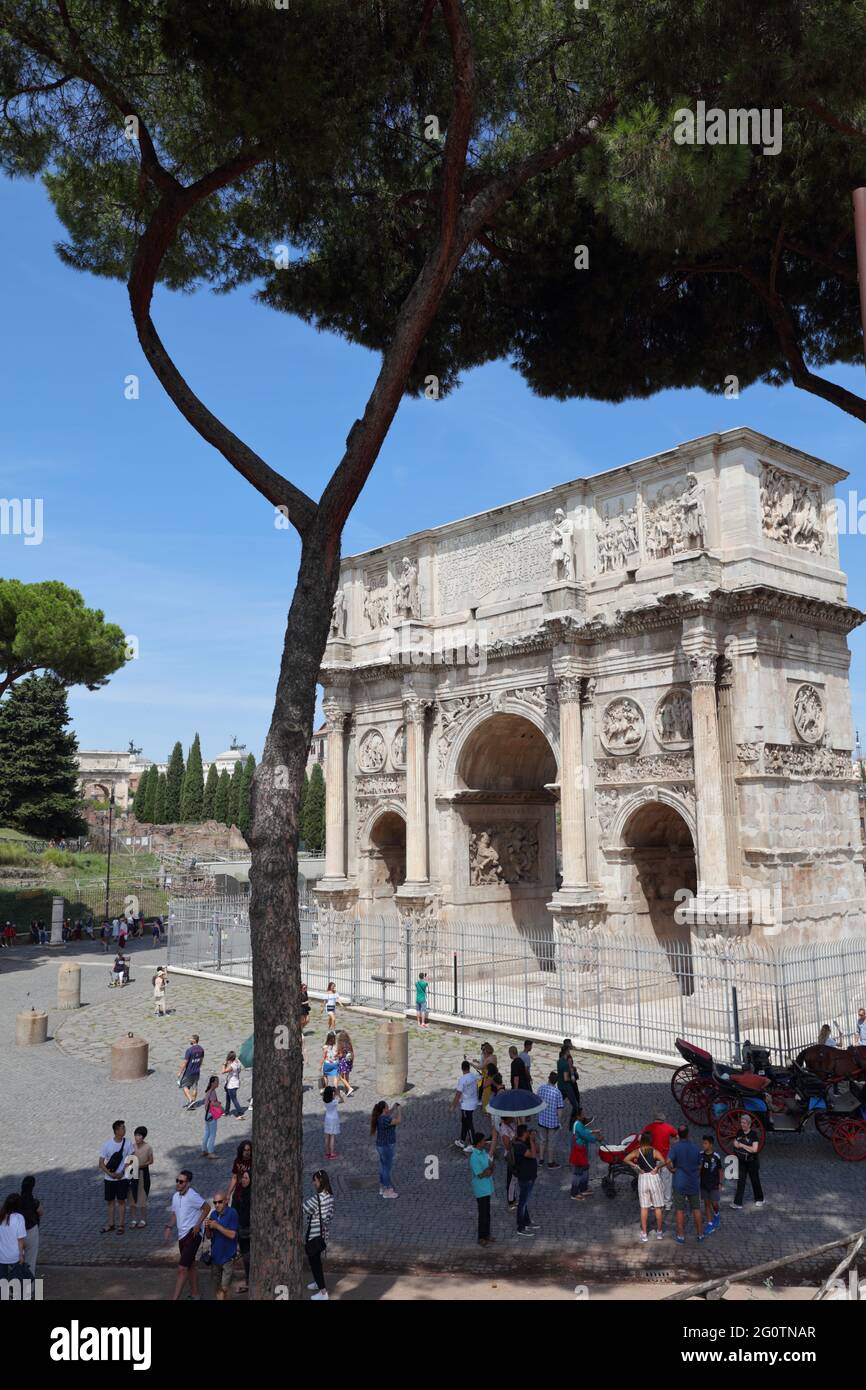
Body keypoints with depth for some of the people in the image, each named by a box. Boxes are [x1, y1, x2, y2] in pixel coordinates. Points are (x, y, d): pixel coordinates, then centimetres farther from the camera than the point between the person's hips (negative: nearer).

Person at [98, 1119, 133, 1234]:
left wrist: (122, 1173, -12)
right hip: (109, 1178, 1)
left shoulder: (128, 1142, -8)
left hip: (123, 1178, -1)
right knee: (110, 1201, 11)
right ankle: (110, 1224, 26)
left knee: (121, 1201, 6)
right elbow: (101, 1163, -6)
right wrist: (111, 1174, -16)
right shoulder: (107, 1144, -10)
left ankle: (121, 1225, 16)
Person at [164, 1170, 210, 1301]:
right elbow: (174, 1214, 16)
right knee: (190, 1266, 20)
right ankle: (195, 1294, 33)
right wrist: (168, 1227, 0)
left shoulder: (192, 1196, -19)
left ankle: (174, 1298, -8)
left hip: (192, 1235, -9)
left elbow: (207, 1208, -14)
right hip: (182, 1235, 9)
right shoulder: (176, 1196, 5)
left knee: (182, 1268, -10)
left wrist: (198, 1225, -16)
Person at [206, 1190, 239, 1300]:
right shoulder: (214, 1214, 4)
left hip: (227, 1256, -6)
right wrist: (207, 1228, -12)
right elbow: (210, 1236, 9)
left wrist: (217, 1226, -22)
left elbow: (232, 1234, -19)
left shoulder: (232, 1213, -14)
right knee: (217, 1286, 12)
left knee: (224, 1287, -7)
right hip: (215, 1255, 6)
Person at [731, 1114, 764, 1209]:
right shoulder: (739, 1132, -1)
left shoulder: (754, 1134, -18)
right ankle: (738, 1203, 0)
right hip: (741, 1161, 4)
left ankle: (759, 1199, 36)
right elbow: (736, 1142, 16)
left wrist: (742, 1145, -23)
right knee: (740, 1182, 0)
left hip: (752, 1162, -4)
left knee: (755, 1180, 14)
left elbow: (754, 1149, -27)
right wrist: (735, 1143, -8)